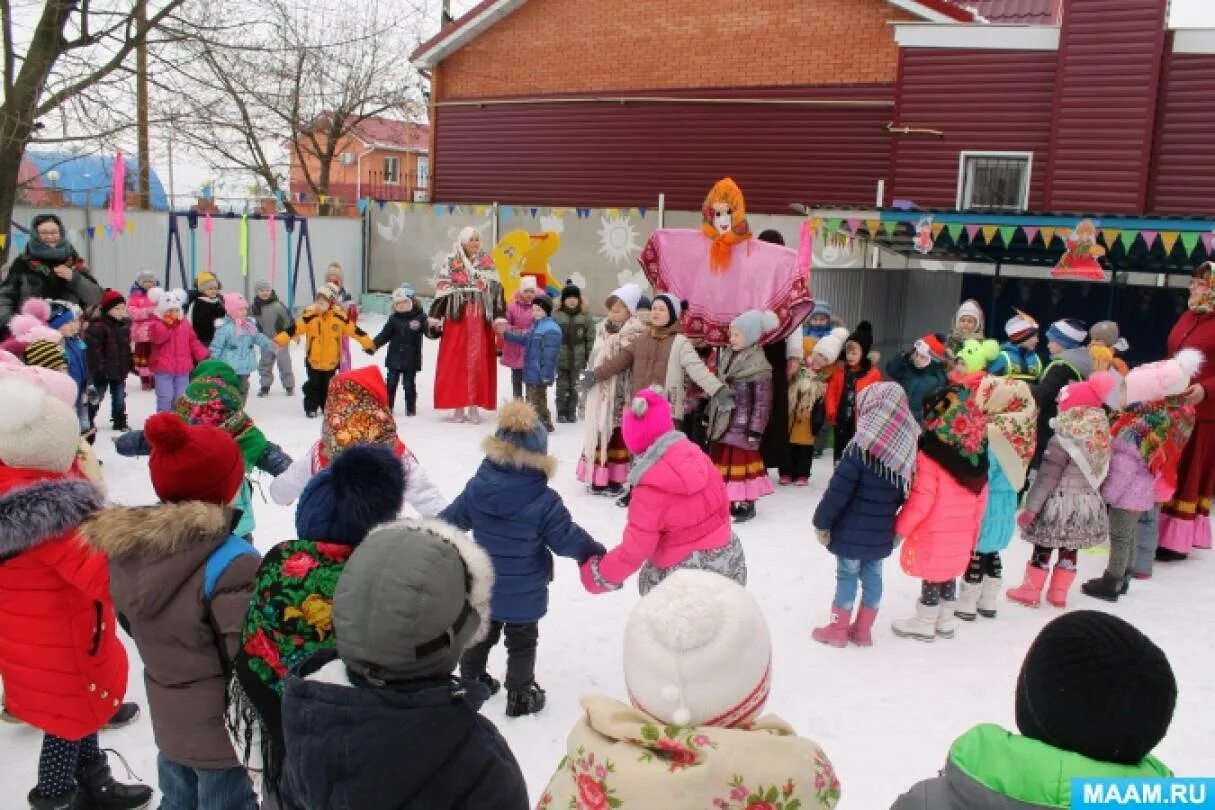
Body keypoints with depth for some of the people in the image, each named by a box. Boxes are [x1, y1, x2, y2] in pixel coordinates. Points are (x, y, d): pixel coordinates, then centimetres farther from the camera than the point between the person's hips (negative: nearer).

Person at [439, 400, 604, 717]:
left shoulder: (477, 487, -11)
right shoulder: (544, 501, -25)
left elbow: (452, 519, 3)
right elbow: (567, 538, -16)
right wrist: (593, 551, 3)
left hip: (483, 587, 4)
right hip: (524, 593, -4)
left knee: (481, 633, 25)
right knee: (522, 642, 14)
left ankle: (471, 680, 41)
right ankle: (520, 695, 25)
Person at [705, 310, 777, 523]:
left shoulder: (759, 365, -16)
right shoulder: (726, 355, 9)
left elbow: (762, 402, -15)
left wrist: (755, 430, -16)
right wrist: (710, 415, 17)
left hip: (741, 425, -8)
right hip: (722, 422, 8)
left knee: (741, 463, 0)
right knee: (722, 461, 13)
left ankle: (747, 504, 12)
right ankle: (731, 500, 25)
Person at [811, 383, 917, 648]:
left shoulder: (861, 449, -21)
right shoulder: (907, 447, -4)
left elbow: (838, 490, -18)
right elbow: (905, 490, 7)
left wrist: (822, 521, -7)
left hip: (852, 530, -5)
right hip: (882, 531, 5)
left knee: (847, 575, 7)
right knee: (872, 576, 14)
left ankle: (838, 630, 18)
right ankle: (863, 630, 24)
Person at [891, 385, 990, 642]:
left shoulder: (930, 454, -21)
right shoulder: (976, 454, 0)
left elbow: (920, 501, -21)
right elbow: (981, 498, 7)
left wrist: (900, 529, -11)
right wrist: (973, 530, 19)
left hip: (933, 534, -6)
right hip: (961, 535, 6)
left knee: (931, 579, 7)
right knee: (949, 577, 19)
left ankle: (924, 625, 20)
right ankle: (946, 623, 31)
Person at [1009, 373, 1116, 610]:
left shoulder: (1062, 441, -19)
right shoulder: (1101, 439, 2)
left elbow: (1046, 478, -18)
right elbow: (1098, 473, 9)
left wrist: (1030, 508, -14)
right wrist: (1088, 493, 19)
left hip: (1059, 504, -6)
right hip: (1088, 502, 6)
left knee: (1043, 548, 7)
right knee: (1069, 549, 15)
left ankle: (1031, 591, 17)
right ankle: (1059, 593, 25)